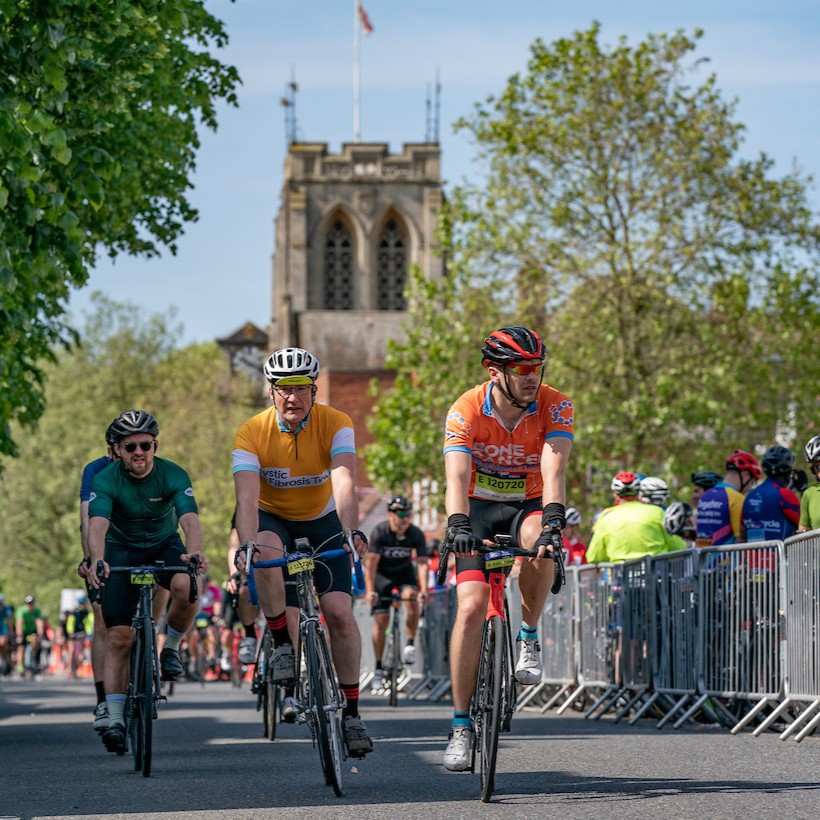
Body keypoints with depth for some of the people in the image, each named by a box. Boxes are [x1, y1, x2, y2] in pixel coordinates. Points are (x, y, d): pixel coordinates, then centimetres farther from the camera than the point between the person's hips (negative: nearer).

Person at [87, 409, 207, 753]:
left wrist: (194, 551, -56)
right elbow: (97, 525, -37)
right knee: (119, 636, -11)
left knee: (186, 586, -33)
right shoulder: (106, 480, -22)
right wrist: (97, 560, -57)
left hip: (165, 546, 0)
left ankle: (171, 647, -6)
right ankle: (114, 718, -4)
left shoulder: (173, 475, -21)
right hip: (122, 550, 0)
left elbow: (190, 519, -34)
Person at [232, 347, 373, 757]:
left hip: (322, 520, 1)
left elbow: (344, 482, -36)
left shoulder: (335, 424, -22)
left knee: (339, 611, -14)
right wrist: (246, 545, -51)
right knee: (266, 556, -37)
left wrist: (352, 531, -53)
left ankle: (350, 712, -2)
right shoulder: (251, 434, -23)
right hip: (273, 518, -1)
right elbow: (247, 498, -34)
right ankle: (282, 644, -17)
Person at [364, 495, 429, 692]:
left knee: (411, 598, -31)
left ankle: (410, 644, -14)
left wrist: (423, 590, -35)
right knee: (381, 620, -7)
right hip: (382, 573, -1)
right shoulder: (379, 532, -25)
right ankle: (378, 669, 1)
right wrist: (369, 590, -36)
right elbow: (371, 562, -27)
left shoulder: (416, 534, -20)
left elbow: (422, 563, -22)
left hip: (404, 571, 1)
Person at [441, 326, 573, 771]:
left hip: (529, 505, 0)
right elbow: (457, 476, -32)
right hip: (479, 509, 0)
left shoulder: (555, 407, -19)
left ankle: (529, 637, -13)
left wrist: (553, 519, -50)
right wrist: (458, 525, -51)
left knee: (539, 540, -37)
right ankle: (461, 725, -10)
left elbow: (553, 470, -32)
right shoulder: (466, 411, -21)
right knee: (471, 606, -18)